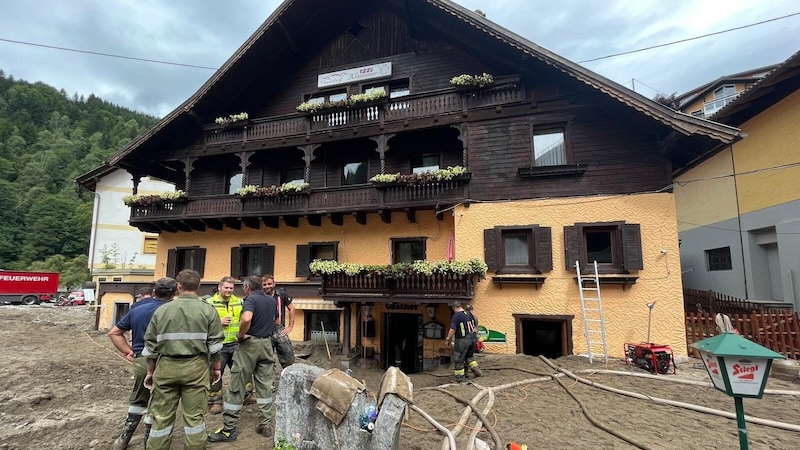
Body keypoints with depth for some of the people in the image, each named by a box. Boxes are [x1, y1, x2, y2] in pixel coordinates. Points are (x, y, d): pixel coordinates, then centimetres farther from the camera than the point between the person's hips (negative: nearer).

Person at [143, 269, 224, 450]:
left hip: (166, 366, 2)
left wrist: (150, 371, 20)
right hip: (195, 367, -1)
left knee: (162, 416, 13)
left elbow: (151, 345, 8)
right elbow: (215, 344, -3)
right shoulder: (208, 310, -3)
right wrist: (217, 367, 9)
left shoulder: (162, 310, 3)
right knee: (194, 415, 7)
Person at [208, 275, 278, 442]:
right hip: (267, 343, 7)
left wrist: (241, 335, -18)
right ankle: (267, 425, 14)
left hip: (250, 343, -7)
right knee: (265, 385, 11)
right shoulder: (272, 300, 10)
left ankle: (229, 429, 11)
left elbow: (246, 319, -32)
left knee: (236, 385, 3)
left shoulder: (251, 299, -13)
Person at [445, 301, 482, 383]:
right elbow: (474, 326, 17)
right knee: (469, 356, 27)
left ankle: (460, 378, 9)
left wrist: (448, 339, -8)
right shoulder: (469, 314, 10)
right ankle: (477, 370, 21)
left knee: (458, 359, 5)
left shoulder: (456, 316, -13)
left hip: (462, 340, -7)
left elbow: (452, 329, -18)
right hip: (473, 338, 7)